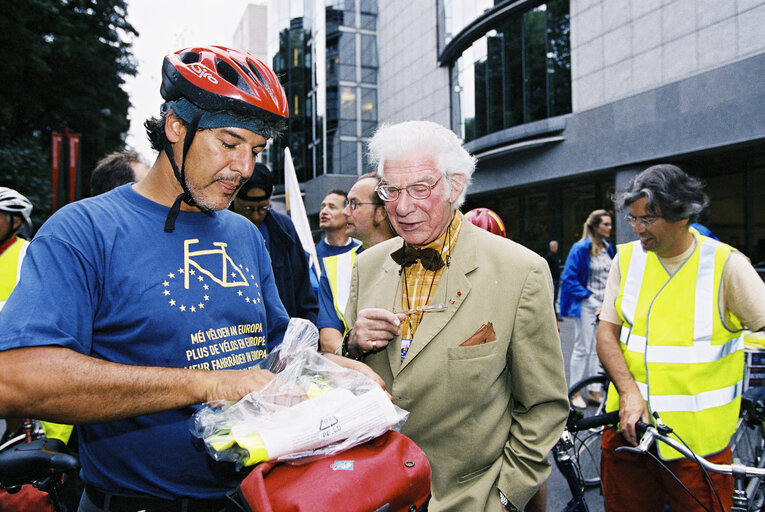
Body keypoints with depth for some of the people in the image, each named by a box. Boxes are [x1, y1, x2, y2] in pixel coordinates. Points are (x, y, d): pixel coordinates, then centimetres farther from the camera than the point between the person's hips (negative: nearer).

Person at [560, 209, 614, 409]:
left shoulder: (608, 248, 10)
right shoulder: (581, 248, -10)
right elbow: (569, 279, -12)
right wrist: (592, 300, -15)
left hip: (604, 305, 6)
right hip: (586, 305, -6)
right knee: (583, 349, -1)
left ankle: (594, 391, 20)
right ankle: (575, 393, 11)